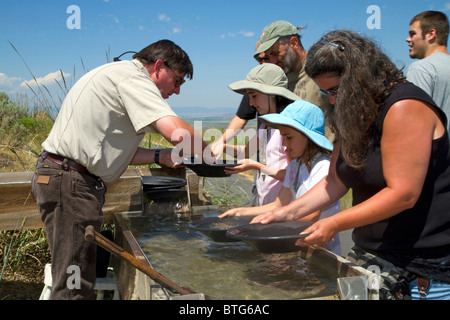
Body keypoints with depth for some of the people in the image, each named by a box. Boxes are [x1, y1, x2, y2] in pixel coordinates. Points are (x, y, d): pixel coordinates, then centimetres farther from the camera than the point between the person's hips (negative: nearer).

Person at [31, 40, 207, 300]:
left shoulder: (118, 75, 21)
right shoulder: (132, 76, -11)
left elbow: (115, 150, 18)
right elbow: (178, 133, -24)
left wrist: (161, 156, 8)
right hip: (70, 181, -11)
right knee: (75, 287, -6)